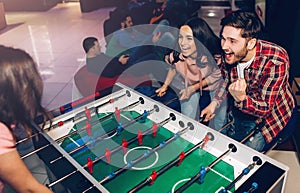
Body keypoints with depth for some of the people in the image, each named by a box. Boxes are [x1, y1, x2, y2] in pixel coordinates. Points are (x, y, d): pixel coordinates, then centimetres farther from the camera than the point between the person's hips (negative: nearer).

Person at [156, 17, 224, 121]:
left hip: (211, 85, -1)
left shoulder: (209, 58, -36)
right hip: (188, 84, 2)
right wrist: (165, 85, -4)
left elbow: (216, 76, -17)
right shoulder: (177, 55, -27)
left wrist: (193, 88, -19)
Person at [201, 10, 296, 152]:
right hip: (240, 110, 5)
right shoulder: (229, 54, -19)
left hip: (270, 113, -5)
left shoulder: (276, 61, -35)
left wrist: (241, 98, -49)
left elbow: (264, 108, -30)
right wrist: (214, 102, -6)